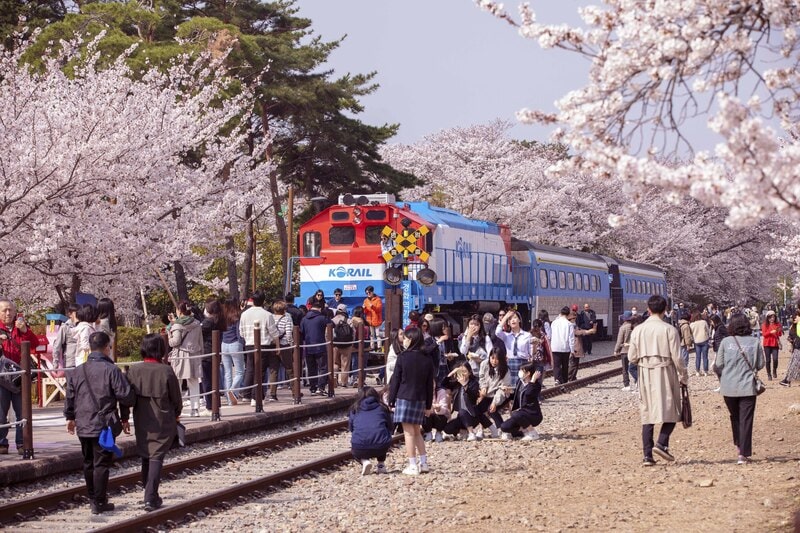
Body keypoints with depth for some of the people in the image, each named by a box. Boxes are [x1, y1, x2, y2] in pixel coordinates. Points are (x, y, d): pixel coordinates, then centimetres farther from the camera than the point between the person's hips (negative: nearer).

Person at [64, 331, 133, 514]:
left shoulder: (76, 372, 4)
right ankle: (99, 503, 0)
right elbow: (125, 396, -14)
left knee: (88, 462, 18)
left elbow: (70, 396, 11)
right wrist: (125, 417, 2)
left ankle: (92, 497, 28)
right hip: (104, 425, -5)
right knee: (101, 464, -1)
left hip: (83, 425, 5)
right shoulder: (111, 370, -13)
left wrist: (70, 417, 25)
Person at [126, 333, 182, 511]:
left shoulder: (133, 370, -6)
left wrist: (126, 417, 17)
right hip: (163, 422, -3)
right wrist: (176, 414, 16)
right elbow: (176, 398, -3)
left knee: (145, 457, 18)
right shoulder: (166, 371, -14)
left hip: (141, 422, 3)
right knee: (157, 457, -1)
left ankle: (151, 495, 27)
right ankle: (151, 498, -11)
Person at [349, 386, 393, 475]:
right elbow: (390, 427, 22)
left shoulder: (355, 409, 17)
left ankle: (364, 461, 5)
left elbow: (351, 429, 23)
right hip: (380, 448, 0)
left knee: (354, 450, 35)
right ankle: (381, 465, 21)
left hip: (360, 448, 0)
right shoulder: (382, 408, 16)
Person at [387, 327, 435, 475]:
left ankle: (413, 466, -4)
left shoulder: (403, 357, -8)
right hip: (420, 400, 5)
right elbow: (430, 385, 9)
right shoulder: (427, 360, 5)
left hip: (404, 398, -5)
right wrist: (428, 405, 16)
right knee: (416, 431, 17)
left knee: (408, 432, -3)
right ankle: (423, 463, 17)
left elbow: (395, 380, -6)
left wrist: (391, 401, 0)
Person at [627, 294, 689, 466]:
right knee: (671, 410, 9)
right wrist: (683, 376, 5)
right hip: (665, 373, -3)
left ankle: (648, 455, 3)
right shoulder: (669, 330, -8)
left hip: (645, 375, 3)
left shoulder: (638, 330, 0)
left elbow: (632, 357, 1)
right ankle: (662, 443, -11)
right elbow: (677, 357, -9)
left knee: (647, 413, 8)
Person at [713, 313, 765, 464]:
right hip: (748, 387, -1)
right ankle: (743, 454, -1)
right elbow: (760, 365, 1)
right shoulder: (755, 342, -4)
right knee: (746, 420, 3)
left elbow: (718, 366, -2)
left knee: (735, 417, 21)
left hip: (729, 388, 1)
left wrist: (722, 379, 17)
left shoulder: (726, 342, -5)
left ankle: (739, 447, 20)